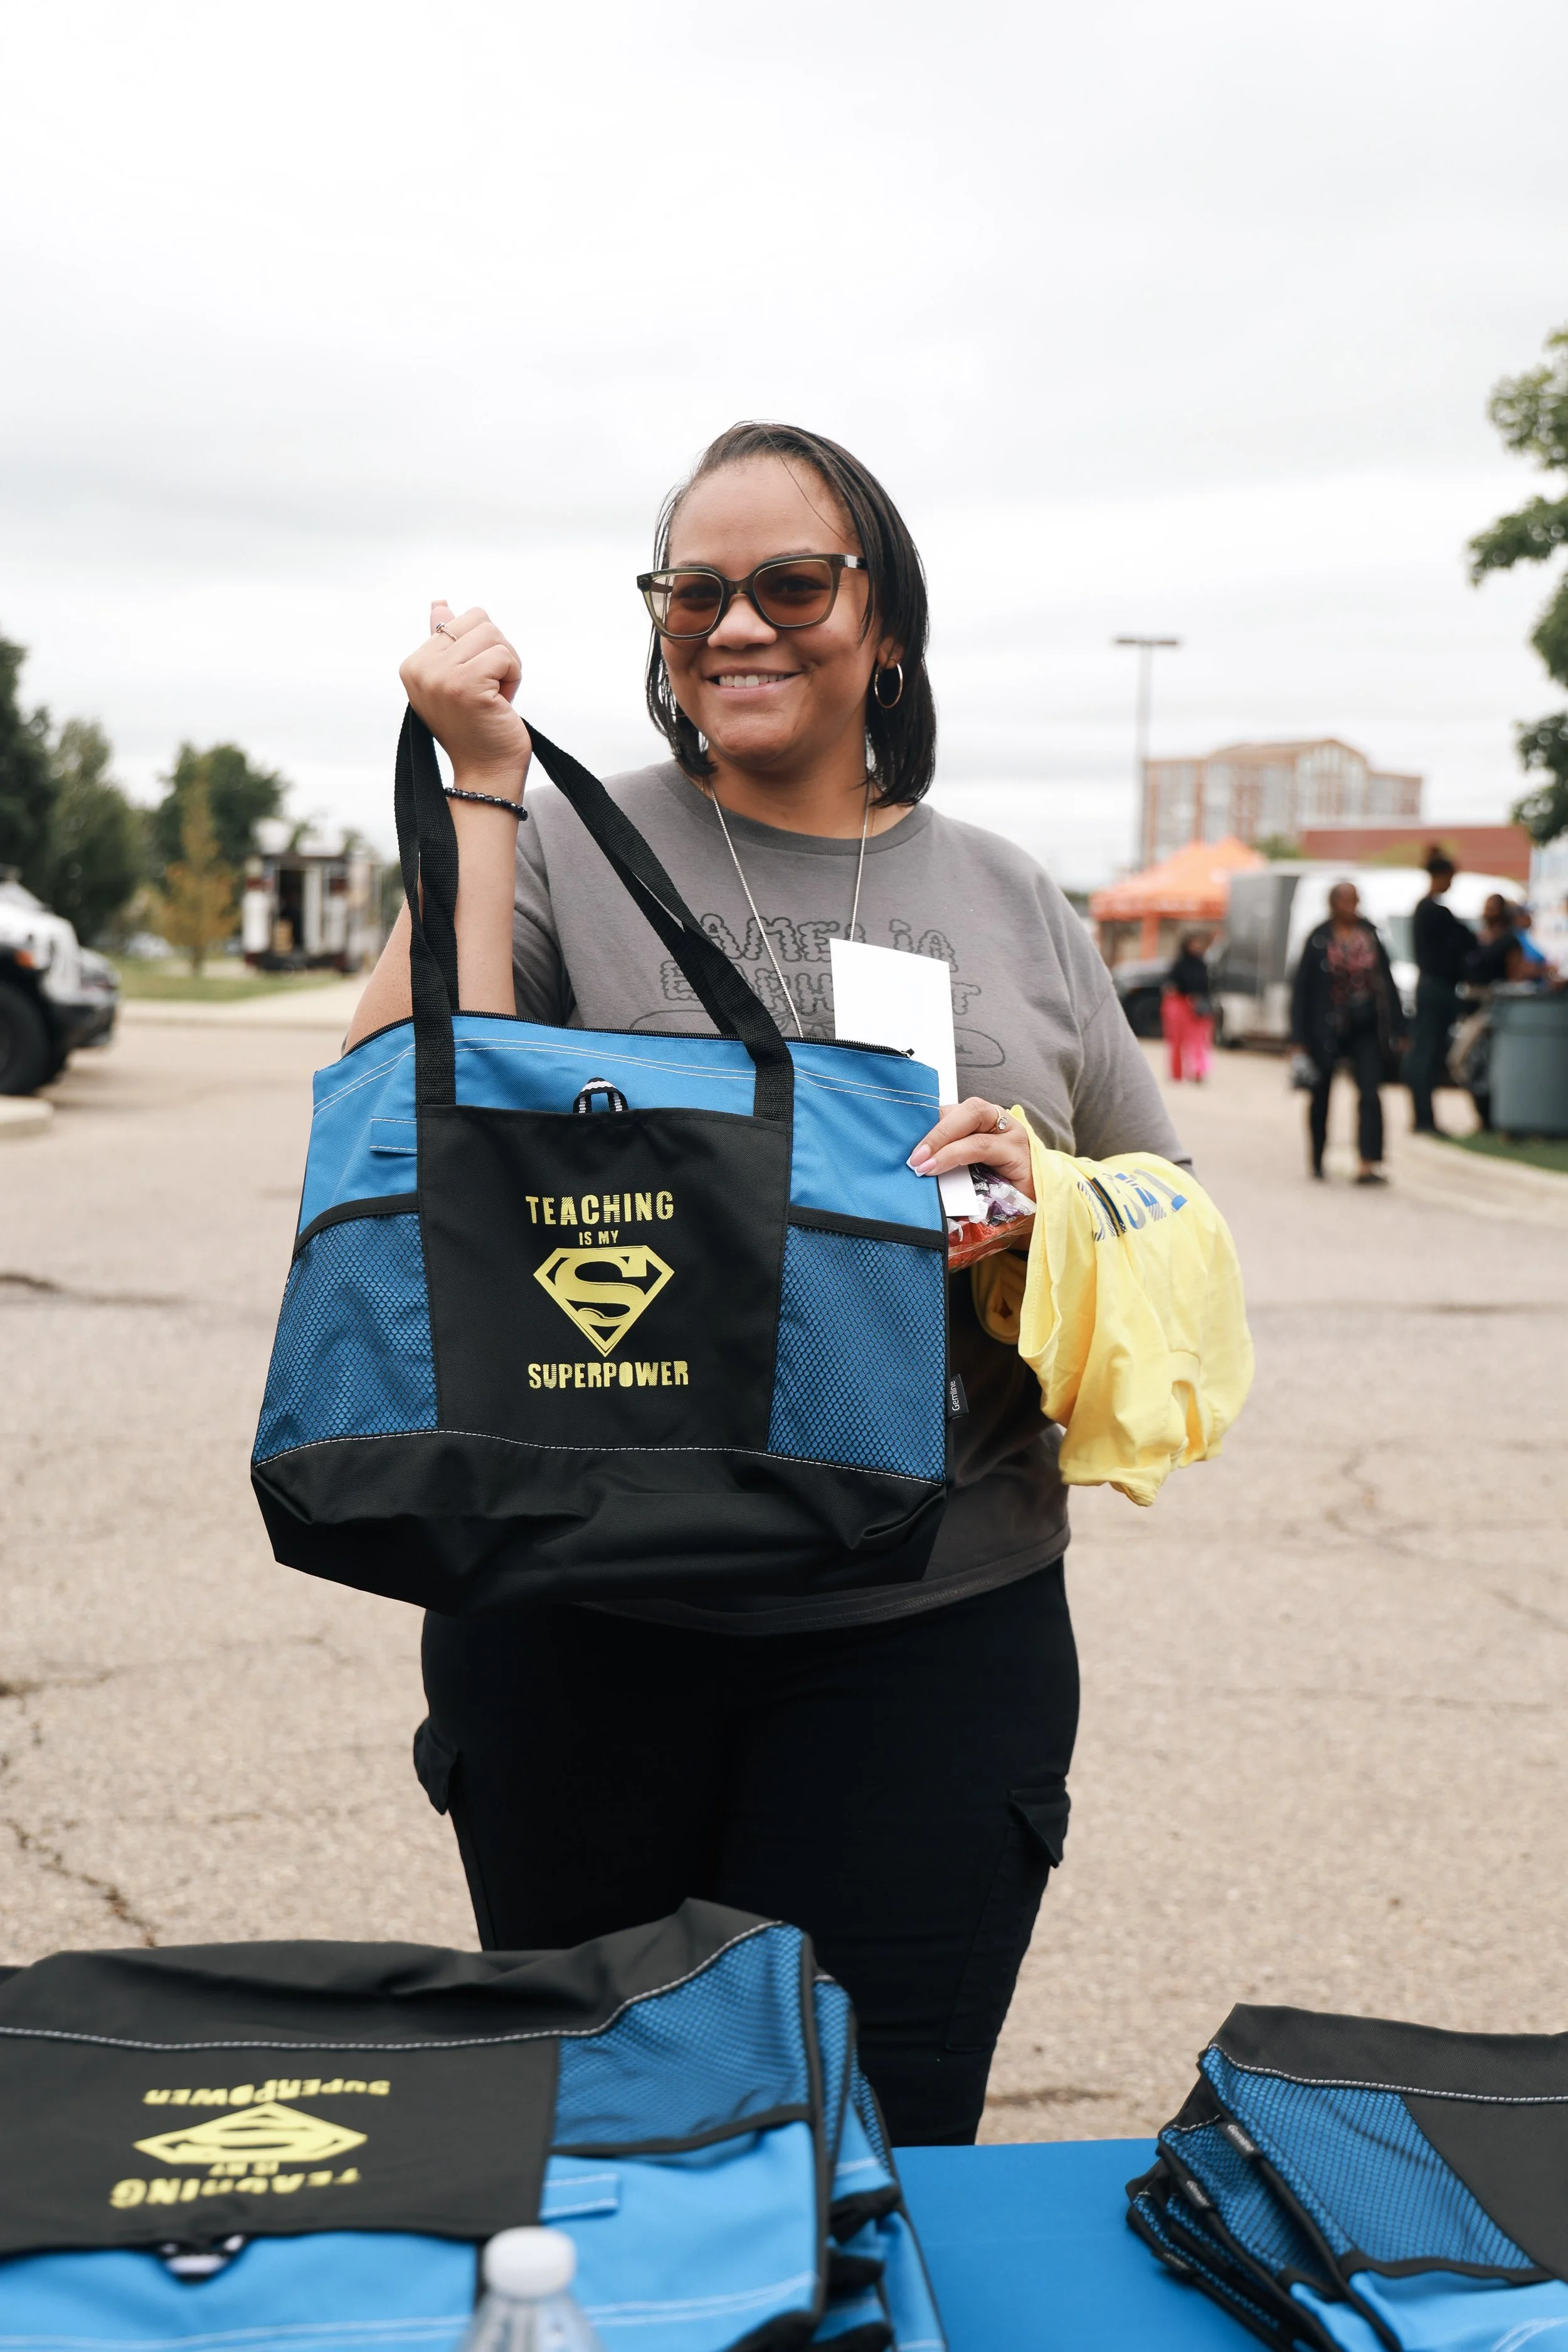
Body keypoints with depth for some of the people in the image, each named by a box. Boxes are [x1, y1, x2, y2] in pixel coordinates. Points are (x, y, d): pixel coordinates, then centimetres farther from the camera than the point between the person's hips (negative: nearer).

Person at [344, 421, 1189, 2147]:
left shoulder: (1012, 903, 8)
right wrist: (479, 781, -13)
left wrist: (1043, 1200, -10)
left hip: (929, 1632, 1)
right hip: (579, 1622, 0)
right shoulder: (564, 847, 1)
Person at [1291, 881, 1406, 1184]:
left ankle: (1369, 1164, -15)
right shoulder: (1319, 940, -6)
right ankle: (1317, 1160, 29)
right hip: (1327, 1030, -2)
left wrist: (1396, 1029, 6)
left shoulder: (1370, 935, 4)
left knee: (1370, 1093, -11)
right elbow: (1302, 989, -6)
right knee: (1322, 1094, 12)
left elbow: (1387, 982, 8)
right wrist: (1299, 1037, -10)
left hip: (1366, 1027, 2)